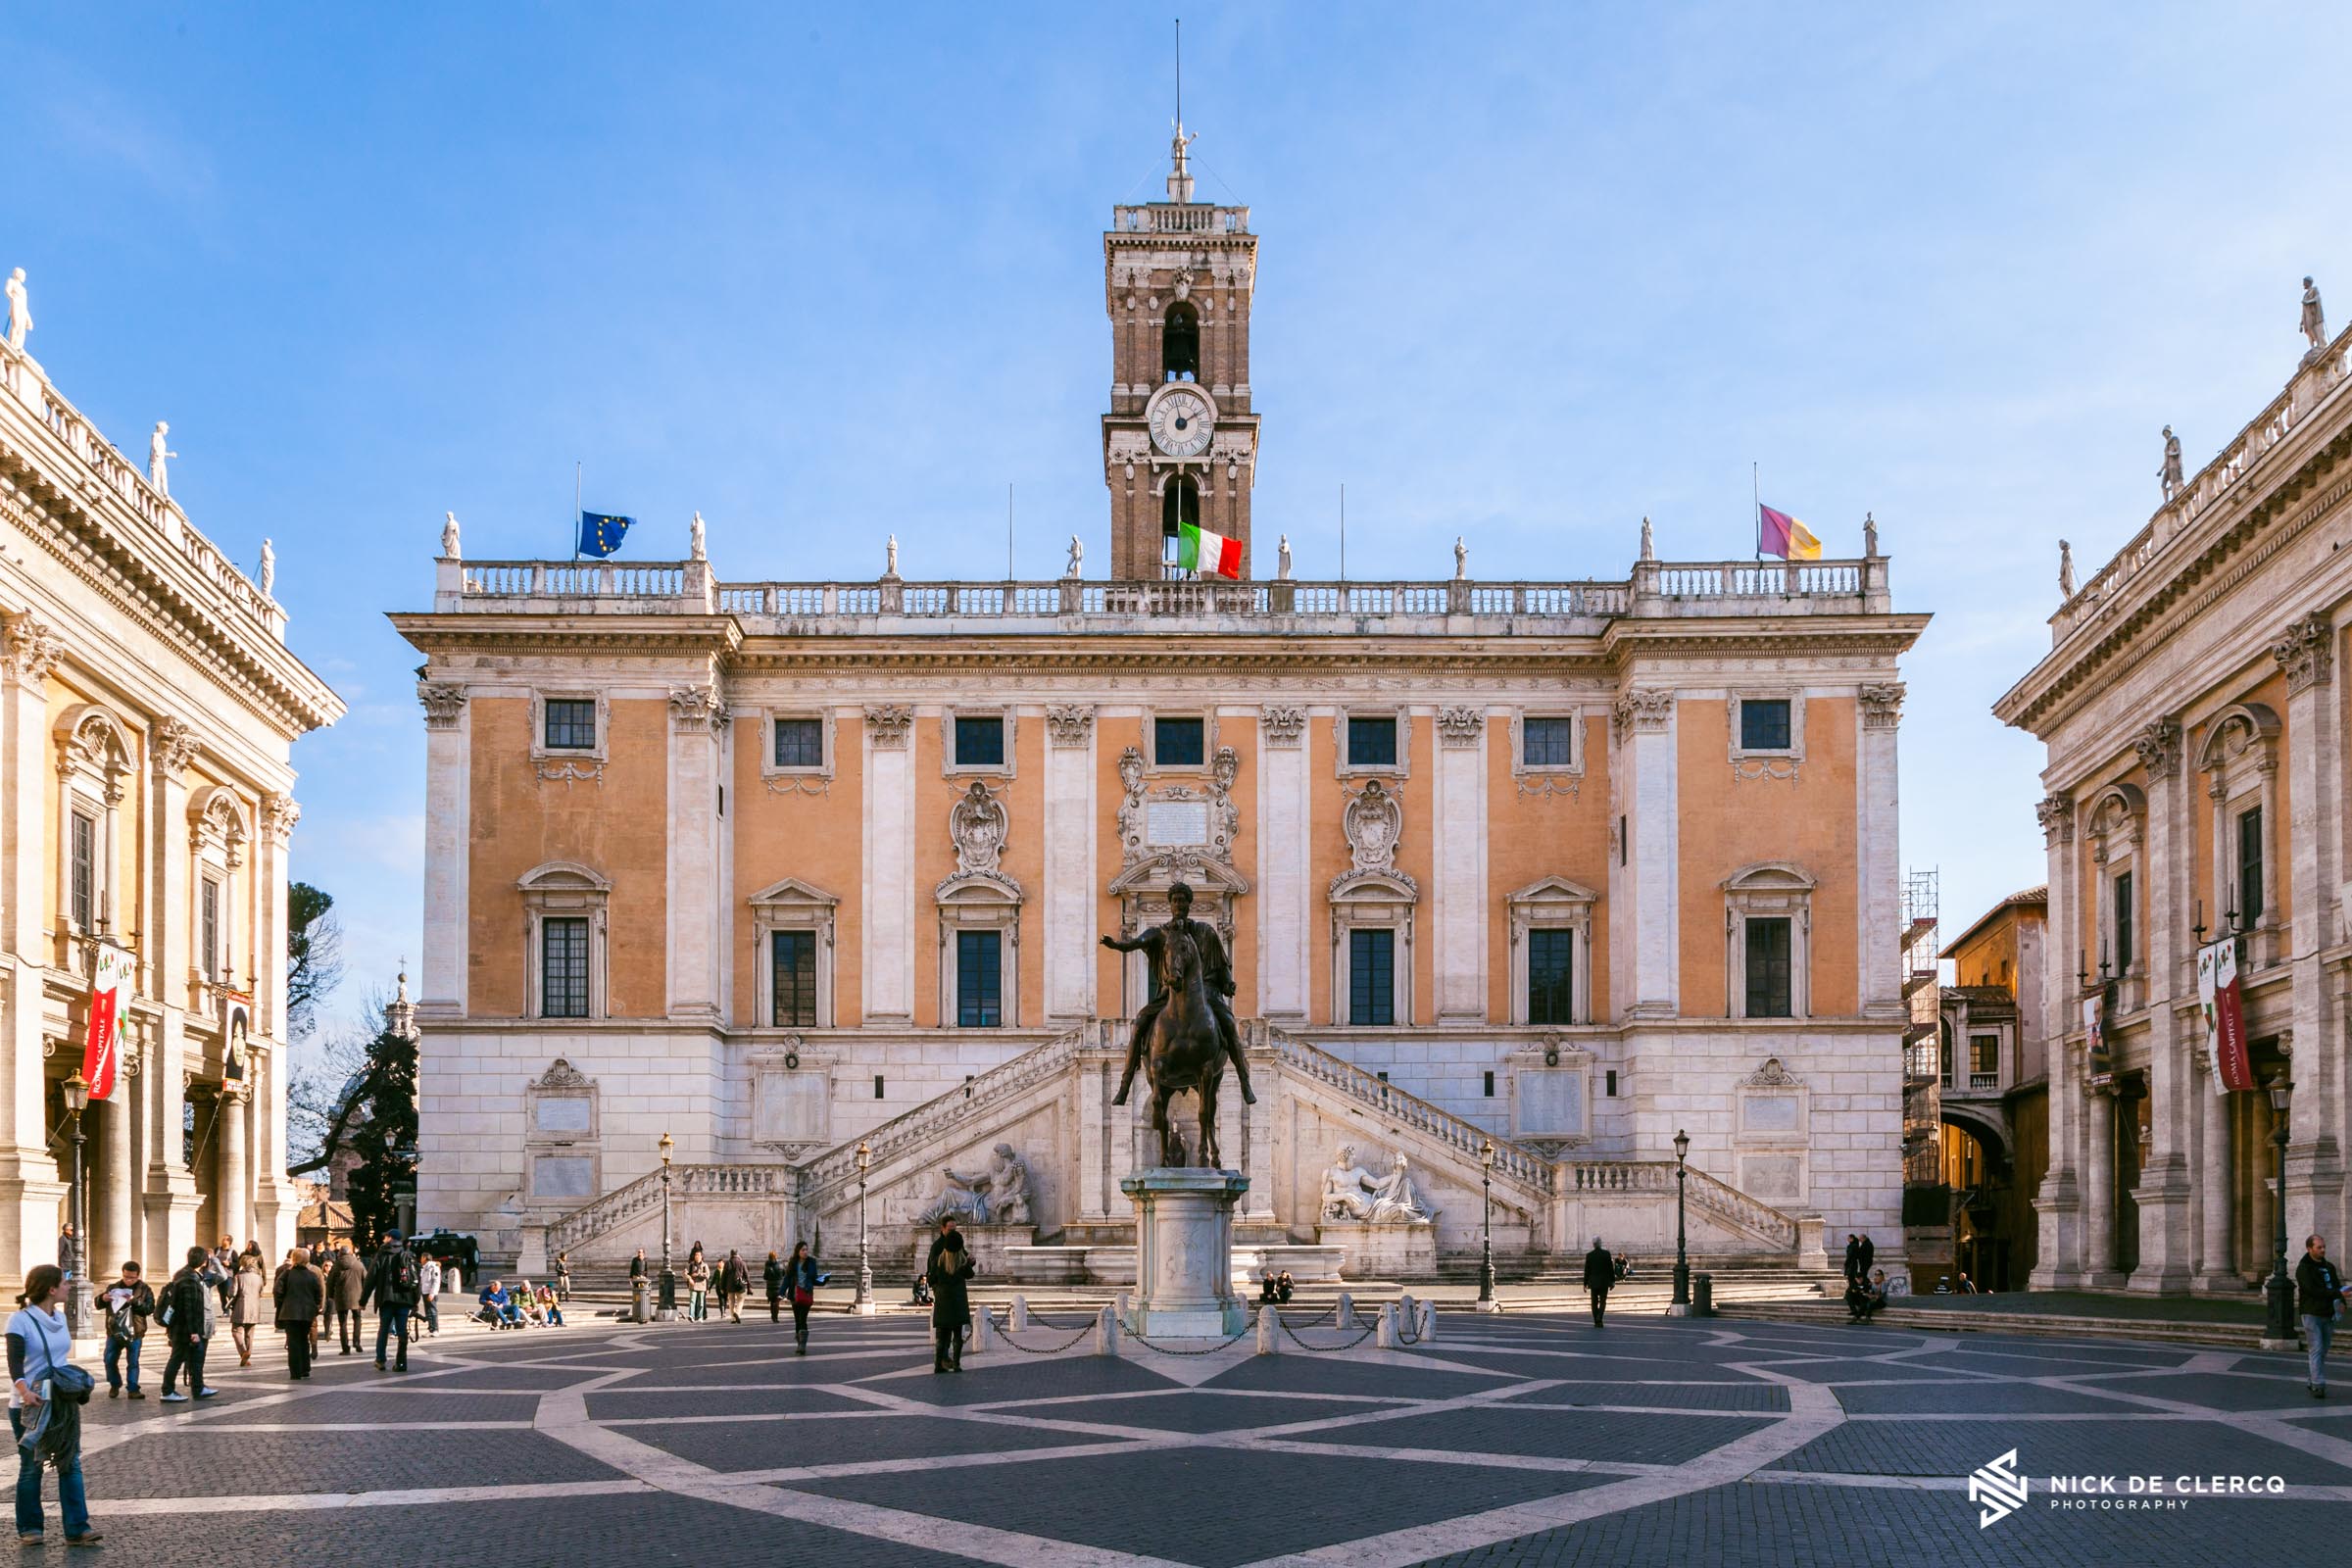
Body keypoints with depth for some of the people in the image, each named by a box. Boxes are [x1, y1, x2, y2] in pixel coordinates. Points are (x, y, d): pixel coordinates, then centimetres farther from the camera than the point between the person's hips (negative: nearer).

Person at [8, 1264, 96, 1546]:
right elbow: (15, 1362, -21)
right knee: (31, 1466, 5)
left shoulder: (59, 1317, 9)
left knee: (71, 1463, -2)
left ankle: (77, 1528, -4)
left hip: (63, 1402, 6)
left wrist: (77, 1384, 12)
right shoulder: (21, 1320, -11)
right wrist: (24, 1391, -35)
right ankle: (29, 1527, 18)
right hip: (29, 1406, -6)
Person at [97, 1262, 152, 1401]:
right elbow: (98, 1305, 10)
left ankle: (133, 1389, 5)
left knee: (133, 1362, 0)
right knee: (110, 1360, 4)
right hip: (114, 1331, 3)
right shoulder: (113, 1287, 7)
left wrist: (135, 1301, -23)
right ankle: (115, 1384, 24)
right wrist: (103, 1299, -13)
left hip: (134, 1332, -3)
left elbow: (150, 1308, -10)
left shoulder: (145, 1289, -1)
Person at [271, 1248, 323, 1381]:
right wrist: (314, 1308, 13)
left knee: (293, 1342, -1)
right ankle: (305, 1370, 22)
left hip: (290, 1312, -3)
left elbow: (277, 1291, -8)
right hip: (307, 1313, 3)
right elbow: (319, 1294, 2)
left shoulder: (287, 1273, -6)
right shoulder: (312, 1275, 1)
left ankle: (295, 1373, -6)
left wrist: (279, 1305, 5)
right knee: (304, 1340, 18)